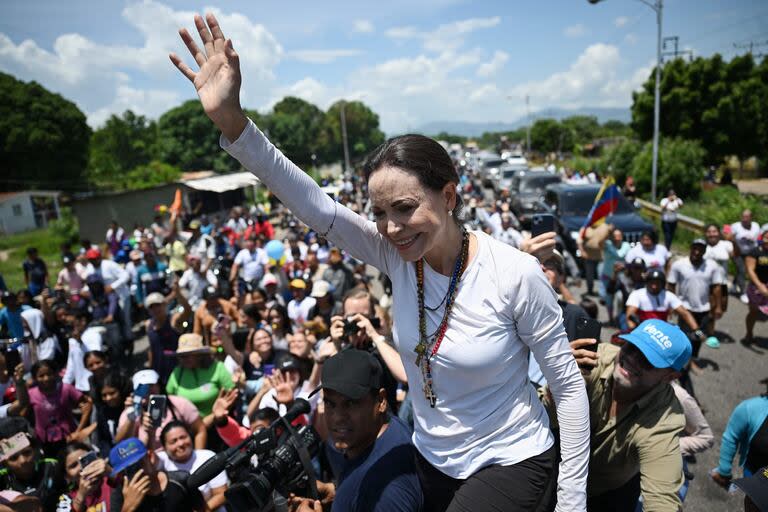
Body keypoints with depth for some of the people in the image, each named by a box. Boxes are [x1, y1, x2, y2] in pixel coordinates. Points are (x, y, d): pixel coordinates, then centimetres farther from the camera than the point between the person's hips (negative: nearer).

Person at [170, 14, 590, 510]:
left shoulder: (515, 274, -25)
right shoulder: (398, 255, -13)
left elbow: (569, 386, -14)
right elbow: (316, 205, -24)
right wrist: (231, 119, -34)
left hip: (512, 463, -4)